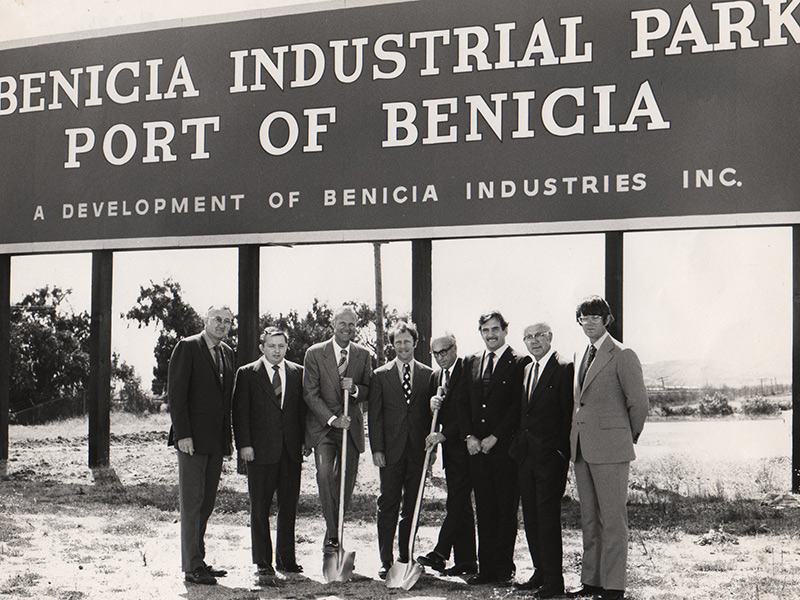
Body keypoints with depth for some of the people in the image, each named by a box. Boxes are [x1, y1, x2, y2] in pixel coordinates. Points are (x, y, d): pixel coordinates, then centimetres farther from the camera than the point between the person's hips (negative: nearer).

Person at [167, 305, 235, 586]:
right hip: (192, 438, -6)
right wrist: (182, 434, -16)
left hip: (216, 441, 7)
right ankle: (191, 566, 1)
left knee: (206, 503, 10)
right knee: (192, 502, -4)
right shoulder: (187, 347, -5)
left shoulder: (227, 353, 15)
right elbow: (175, 393, -10)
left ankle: (198, 561, 18)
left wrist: (228, 437, 12)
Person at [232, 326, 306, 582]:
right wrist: (244, 444, -9)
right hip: (260, 450, -3)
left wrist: (306, 442, 3)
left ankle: (286, 558, 19)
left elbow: (304, 409, 11)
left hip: (291, 450, 3)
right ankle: (263, 563, 8)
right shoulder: (247, 374, 3)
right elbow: (240, 412, 0)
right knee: (260, 508, 1)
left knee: (289, 506, 8)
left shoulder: (298, 373, 10)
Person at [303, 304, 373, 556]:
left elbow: (369, 391, 11)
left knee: (346, 479, 2)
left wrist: (355, 389, -12)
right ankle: (332, 533, -14)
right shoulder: (315, 353, 0)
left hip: (351, 426, 3)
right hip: (322, 425, -2)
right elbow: (310, 393, -4)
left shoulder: (363, 355, 8)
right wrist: (332, 419, -15)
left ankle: (335, 531, 17)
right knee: (325, 474, -19)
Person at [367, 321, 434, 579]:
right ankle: (386, 561, 6)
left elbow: (431, 413, 10)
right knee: (388, 505, 0)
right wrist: (377, 448, -5)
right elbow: (374, 415, 3)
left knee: (412, 506, 6)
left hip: (418, 450, 1)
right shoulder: (380, 375, 5)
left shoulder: (428, 375, 8)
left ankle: (406, 558, 15)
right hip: (391, 450, -1)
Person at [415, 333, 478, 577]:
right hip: (449, 447, 8)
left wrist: (444, 434, -17)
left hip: (464, 444, -8)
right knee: (461, 504, 10)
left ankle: (440, 553, -11)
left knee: (456, 501, -10)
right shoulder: (436, 376, 16)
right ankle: (466, 561, 13)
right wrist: (432, 405, -9)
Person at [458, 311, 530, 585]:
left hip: (505, 446, -5)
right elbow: (463, 403, 13)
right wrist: (469, 436, 0)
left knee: (506, 509, 0)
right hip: (477, 448, 5)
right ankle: (486, 568, 11)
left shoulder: (520, 363, -3)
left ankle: (504, 567, 8)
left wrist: (494, 437, -12)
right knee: (484, 510, 7)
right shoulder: (471, 362, 15)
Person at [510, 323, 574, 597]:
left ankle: (553, 580, 1)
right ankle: (540, 572, 21)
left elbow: (568, 414, -11)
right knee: (531, 518, 11)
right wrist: (517, 445, 11)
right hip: (525, 456, 8)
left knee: (548, 517, -6)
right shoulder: (526, 370, 16)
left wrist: (561, 453, -13)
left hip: (550, 456, -8)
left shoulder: (564, 369, -8)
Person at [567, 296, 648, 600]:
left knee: (612, 520, -3)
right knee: (589, 520, 12)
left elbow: (638, 402, -6)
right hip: (581, 448, 7)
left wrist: (629, 438, 4)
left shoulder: (622, 355, -8)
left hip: (610, 449, -7)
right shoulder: (580, 356, 16)